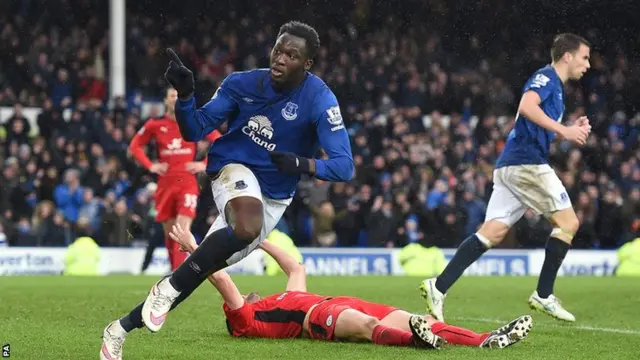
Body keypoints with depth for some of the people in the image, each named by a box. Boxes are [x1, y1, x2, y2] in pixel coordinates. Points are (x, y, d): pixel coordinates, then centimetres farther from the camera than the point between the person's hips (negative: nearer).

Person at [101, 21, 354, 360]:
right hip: (235, 170, -1)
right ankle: (168, 287, -25)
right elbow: (195, 131, -6)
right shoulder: (243, 84, -11)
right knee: (247, 228, -37)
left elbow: (344, 166, -22)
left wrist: (303, 164, -40)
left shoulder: (319, 100, -19)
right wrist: (185, 94, -25)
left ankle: (124, 326, 10)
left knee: (202, 266, -3)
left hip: (274, 198, 1)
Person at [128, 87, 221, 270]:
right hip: (165, 183, 2)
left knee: (183, 230, -17)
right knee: (169, 232, 6)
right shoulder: (155, 124, 2)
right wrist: (150, 166, -1)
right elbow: (135, 146, 13)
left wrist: (205, 164, -4)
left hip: (187, 182, -2)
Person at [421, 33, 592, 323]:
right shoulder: (546, 77, -4)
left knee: (493, 232, -1)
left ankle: (439, 286, -12)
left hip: (509, 167, 9)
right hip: (527, 163, -9)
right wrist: (563, 130, -21)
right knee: (568, 223, -2)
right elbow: (527, 106, -23)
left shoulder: (555, 86, 26)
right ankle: (543, 295, -1)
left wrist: (571, 130, 17)